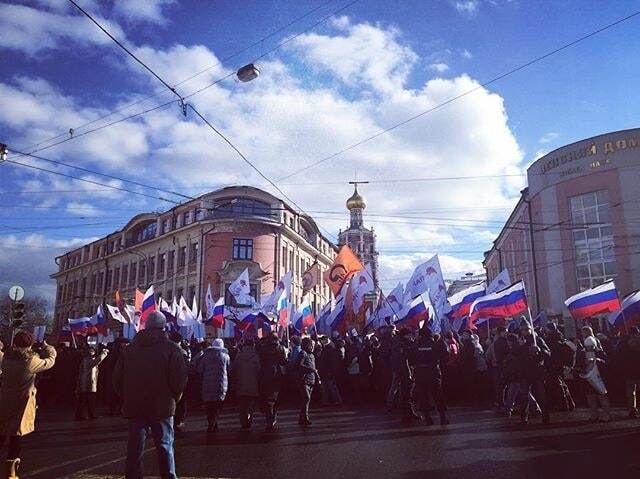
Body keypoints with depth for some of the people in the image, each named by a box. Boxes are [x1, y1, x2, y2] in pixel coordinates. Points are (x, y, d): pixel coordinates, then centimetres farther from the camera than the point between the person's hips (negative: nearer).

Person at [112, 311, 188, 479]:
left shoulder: (130, 349, 7)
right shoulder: (171, 348, -7)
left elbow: (117, 378, 9)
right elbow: (179, 378, -14)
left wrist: (127, 398, 18)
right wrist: (175, 396, 3)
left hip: (134, 406, 4)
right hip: (161, 406, -3)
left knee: (134, 447, 11)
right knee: (165, 445, 6)